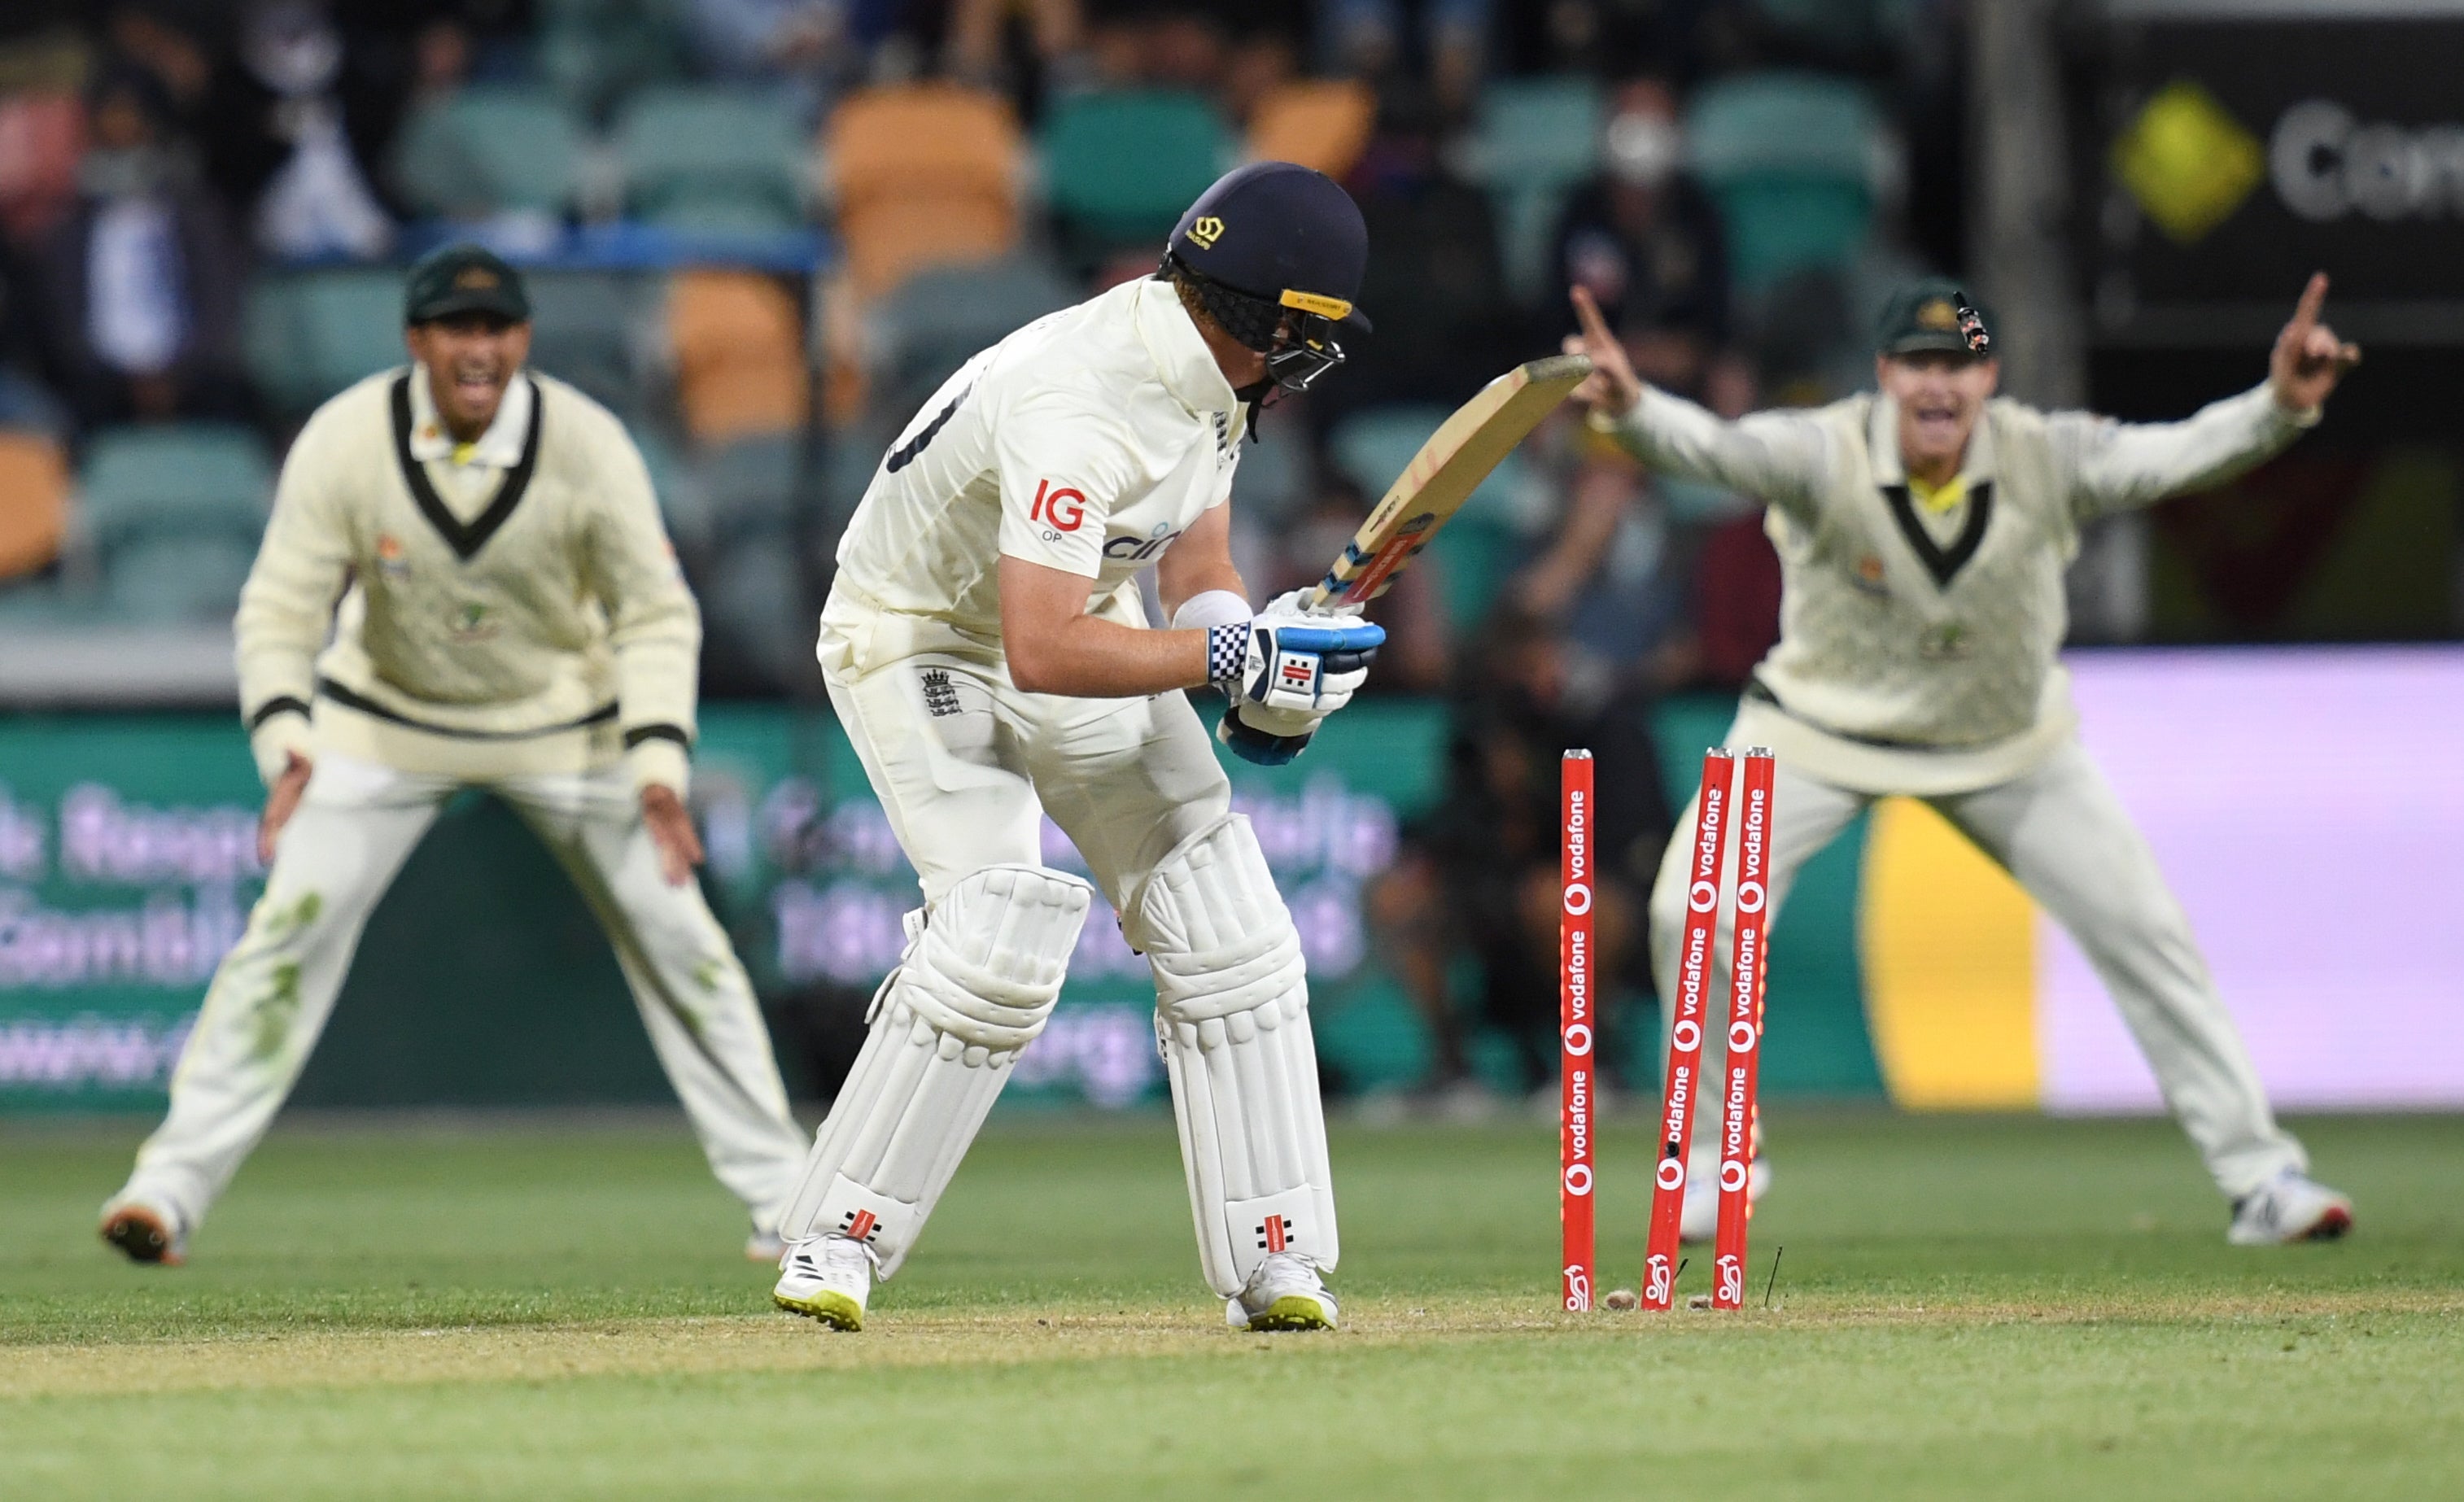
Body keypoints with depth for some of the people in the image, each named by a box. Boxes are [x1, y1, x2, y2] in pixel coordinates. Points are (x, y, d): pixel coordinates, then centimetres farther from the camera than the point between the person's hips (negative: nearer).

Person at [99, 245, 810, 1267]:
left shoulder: (587, 446, -23)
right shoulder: (346, 442, -23)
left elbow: (655, 615, -17)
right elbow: (281, 608, -20)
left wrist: (660, 763, -30)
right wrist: (285, 738, -38)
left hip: (563, 720, 0)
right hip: (388, 722, 0)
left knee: (676, 937, -1)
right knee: (289, 930, -11)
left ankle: (782, 1193, 11)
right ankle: (172, 1184, -6)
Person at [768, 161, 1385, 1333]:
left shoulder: (1207, 371, -6)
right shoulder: (1082, 401, -35)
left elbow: (1196, 571, 2)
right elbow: (1040, 652, -40)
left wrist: (1259, 681, -17)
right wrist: (1229, 655, -37)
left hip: (1078, 625, 9)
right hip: (922, 648, -9)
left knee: (1226, 930, 0)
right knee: (1002, 939, -25)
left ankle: (1276, 1269, 4)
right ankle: (835, 1241, -12)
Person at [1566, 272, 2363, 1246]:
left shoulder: (2043, 462, -22)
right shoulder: (1824, 457, -27)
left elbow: (2184, 454, -34)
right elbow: (1711, 447, -46)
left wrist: (2281, 405, -54)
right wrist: (1628, 409, -68)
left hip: (2006, 746, 1)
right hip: (1822, 731, -1)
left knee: (2146, 932, -3)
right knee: (1693, 915, -18)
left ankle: (2259, 1174, 9)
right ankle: (1711, 1158, 5)